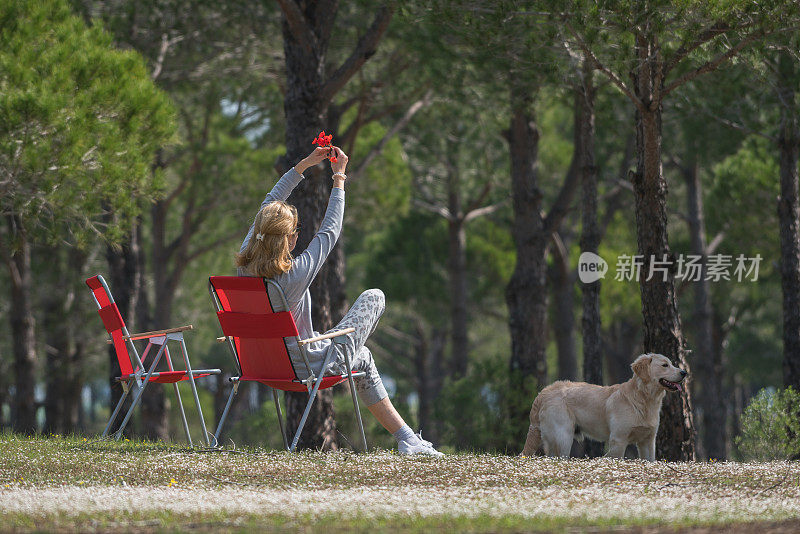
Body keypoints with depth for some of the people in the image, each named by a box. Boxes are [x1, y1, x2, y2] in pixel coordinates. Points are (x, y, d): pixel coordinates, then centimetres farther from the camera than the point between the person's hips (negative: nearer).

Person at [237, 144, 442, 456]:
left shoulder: (244, 264, -13)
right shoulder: (295, 274, -30)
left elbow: (265, 209, 1)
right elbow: (330, 231, -16)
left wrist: (303, 166, 7)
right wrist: (339, 178, -3)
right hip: (309, 368, -7)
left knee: (364, 360, 30)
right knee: (374, 297, 11)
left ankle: (406, 437, 33)